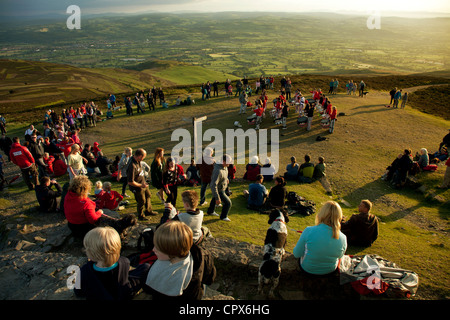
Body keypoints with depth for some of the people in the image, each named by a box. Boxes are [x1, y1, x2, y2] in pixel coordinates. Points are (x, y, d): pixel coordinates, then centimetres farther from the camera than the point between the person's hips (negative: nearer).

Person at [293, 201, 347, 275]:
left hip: (307, 269, -2)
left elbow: (296, 254, -17)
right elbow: (340, 256, -1)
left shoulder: (309, 231, -32)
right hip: (330, 270, 3)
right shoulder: (343, 238, -24)